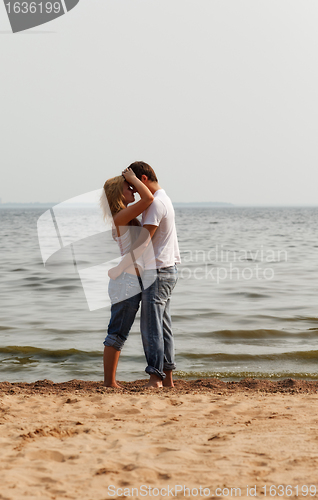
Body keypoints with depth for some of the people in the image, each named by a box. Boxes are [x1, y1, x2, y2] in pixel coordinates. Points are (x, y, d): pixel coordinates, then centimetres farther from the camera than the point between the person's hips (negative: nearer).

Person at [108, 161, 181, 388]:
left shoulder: (156, 203, -15)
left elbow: (143, 241, -20)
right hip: (167, 269, 10)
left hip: (157, 272, -10)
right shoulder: (164, 199, 17)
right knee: (163, 326, 11)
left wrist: (120, 267, -16)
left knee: (151, 327, -10)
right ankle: (168, 377, 13)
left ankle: (155, 379, -10)